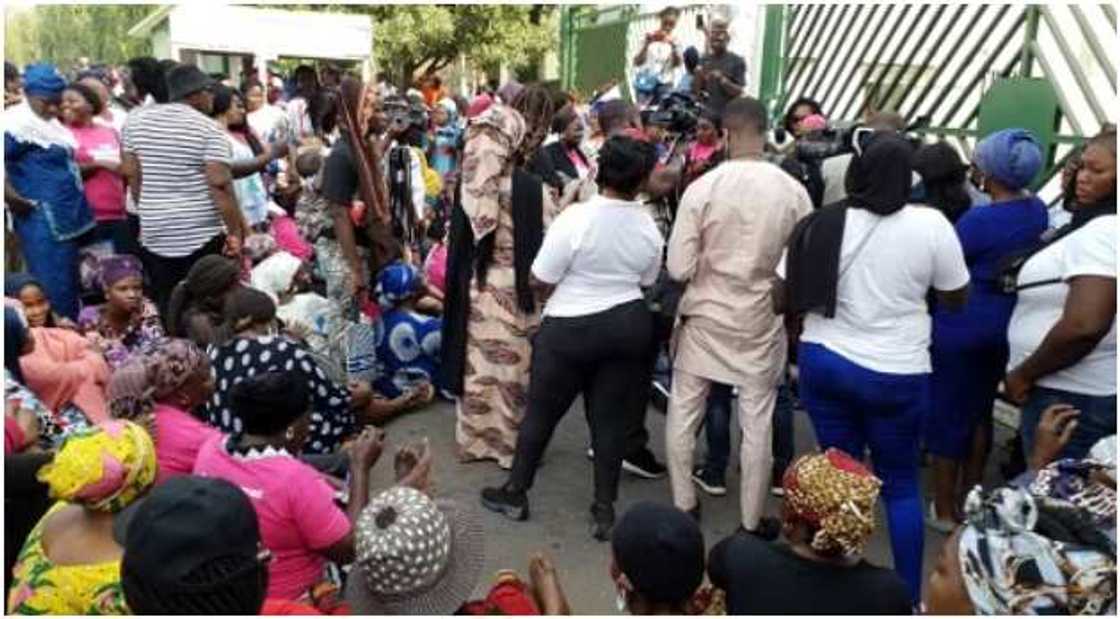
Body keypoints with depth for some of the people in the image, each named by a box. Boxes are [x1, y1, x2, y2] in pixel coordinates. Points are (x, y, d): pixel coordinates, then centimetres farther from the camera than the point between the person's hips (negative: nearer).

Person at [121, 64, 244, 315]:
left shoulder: (137, 120, 7)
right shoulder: (208, 129, -9)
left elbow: (130, 173, 11)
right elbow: (219, 184, -16)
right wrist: (235, 232, -13)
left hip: (154, 233, 5)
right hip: (203, 235, -5)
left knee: (163, 309, 11)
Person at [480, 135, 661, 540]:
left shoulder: (575, 218, -18)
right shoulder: (649, 228, -3)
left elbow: (541, 278, -14)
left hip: (570, 328, -4)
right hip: (628, 324, 4)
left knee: (541, 414, 12)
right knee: (611, 419, 11)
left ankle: (515, 494, 26)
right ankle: (604, 510, 17)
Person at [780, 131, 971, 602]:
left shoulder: (822, 224, -6)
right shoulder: (931, 225, -11)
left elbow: (784, 299, -1)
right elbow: (956, 300, 1)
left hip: (824, 363, 2)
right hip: (896, 374, -1)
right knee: (900, 483, 15)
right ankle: (909, 596, 26)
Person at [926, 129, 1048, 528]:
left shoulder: (977, 220, -23)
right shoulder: (1038, 211, -1)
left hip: (962, 326, -7)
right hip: (1008, 325, 7)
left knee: (947, 414, 7)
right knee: (980, 410, 20)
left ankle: (944, 510, 17)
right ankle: (969, 499, 34)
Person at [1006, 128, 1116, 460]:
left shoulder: (1101, 232, -21)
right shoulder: (1105, 228, 11)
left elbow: (1084, 326, -31)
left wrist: (1023, 374, -20)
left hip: (1072, 396, -10)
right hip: (1095, 391, 10)